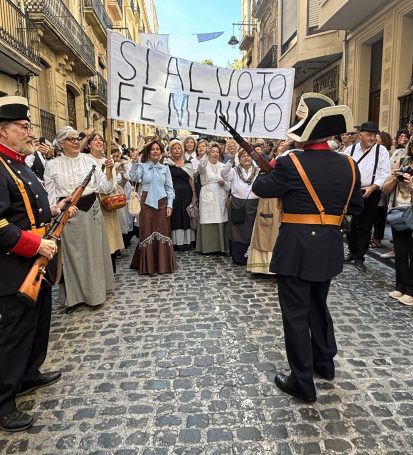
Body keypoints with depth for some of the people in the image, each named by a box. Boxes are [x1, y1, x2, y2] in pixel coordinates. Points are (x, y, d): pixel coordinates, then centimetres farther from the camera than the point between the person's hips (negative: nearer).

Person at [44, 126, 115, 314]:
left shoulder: (89, 160, 2)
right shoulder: (52, 165, 0)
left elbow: (104, 187, -1)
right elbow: (50, 195, 2)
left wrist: (109, 171, -16)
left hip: (91, 210, 2)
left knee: (93, 252, 10)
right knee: (71, 254, 7)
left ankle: (94, 291, 28)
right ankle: (73, 296, 23)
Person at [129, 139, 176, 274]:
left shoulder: (165, 168, 11)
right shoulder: (142, 166, 5)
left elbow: (169, 188, 9)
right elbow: (133, 178, -14)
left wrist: (169, 205, 0)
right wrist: (134, 163, -26)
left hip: (162, 203, 2)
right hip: (147, 203, -2)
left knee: (162, 233, 4)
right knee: (147, 232, 0)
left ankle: (163, 264, 14)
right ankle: (147, 265, 10)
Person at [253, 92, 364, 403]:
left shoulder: (292, 163, -16)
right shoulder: (348, 165, 1)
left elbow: (260, 188, -1)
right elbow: (357, 207, 11)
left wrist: (271, 171, 19)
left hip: (297, 248, -6)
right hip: (330, 247, 6)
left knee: (296, 314, 6)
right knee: (318, 305, 24)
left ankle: (303, 383, 17)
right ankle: (325, 362, 42)